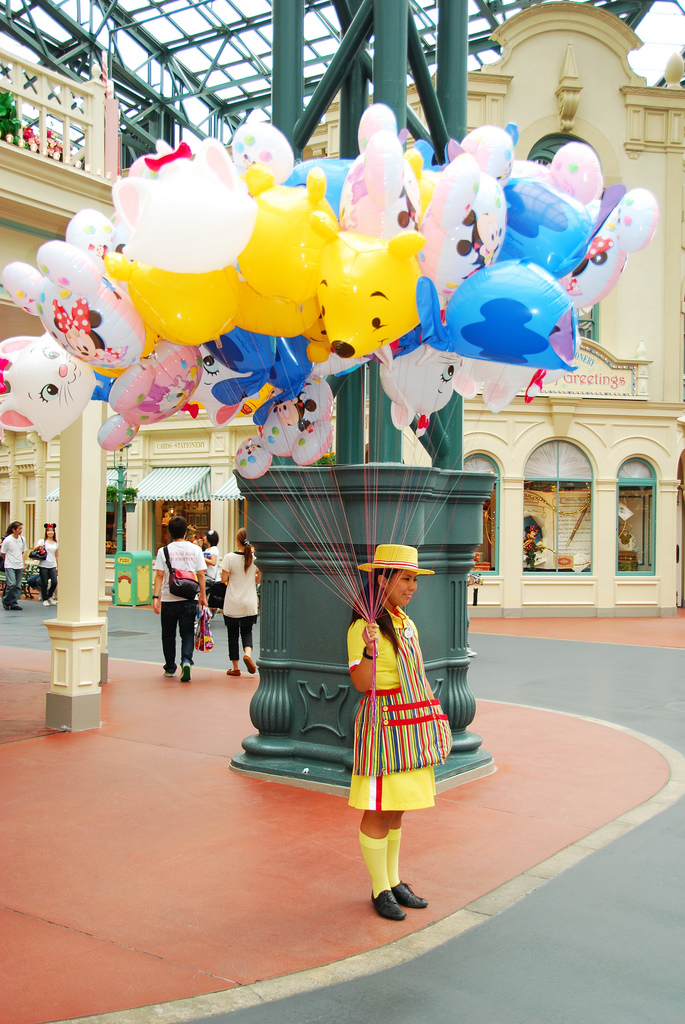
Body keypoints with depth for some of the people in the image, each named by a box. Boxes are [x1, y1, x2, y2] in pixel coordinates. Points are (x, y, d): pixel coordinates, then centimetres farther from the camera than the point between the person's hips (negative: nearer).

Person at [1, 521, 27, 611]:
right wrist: (10, 561, 6)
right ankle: (5, 600, 7)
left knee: (18, 586, 3)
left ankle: (14, 603, 11)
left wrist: (23, 564, 9)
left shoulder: (22, 539, 6)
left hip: (19, 567, 5)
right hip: (10, 566, -5)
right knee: (11, 584, -15)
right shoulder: (7, 540, -9)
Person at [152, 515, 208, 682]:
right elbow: (201, 575, 0)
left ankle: (170, 668, 23)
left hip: (169, 599, 0)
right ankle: (186, 661, -18)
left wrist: (156, 597, -7)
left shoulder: (164, 551, -3)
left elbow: (159, 576, -7)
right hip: (190, 599, 0)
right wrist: (203, 596, 7)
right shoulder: (195, 549, 0)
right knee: (187, 633, 6)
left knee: (168, 634, 14)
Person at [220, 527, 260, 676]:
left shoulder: (230, 557, -11)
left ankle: (235, 668, 14)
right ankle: (247, 653, -13)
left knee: (233, 634, 10)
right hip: (249, 603, 2)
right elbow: (258, 579, 3)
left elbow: (224, 579, -10)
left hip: (232, 605, -2)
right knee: (247, 631, 16)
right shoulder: (256, 558, -5)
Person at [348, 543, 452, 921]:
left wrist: (432, 720, 19)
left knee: (395, 809, 16)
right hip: (383, 724, -8)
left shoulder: (405, 622, 11)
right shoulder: (363, 627, -14)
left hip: (409, 727, 8)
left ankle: (394, 881, 27)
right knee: (378, 810, 2)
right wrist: (370, 649, -36)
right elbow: (362, 684, -19)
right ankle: (380, 890, 14)